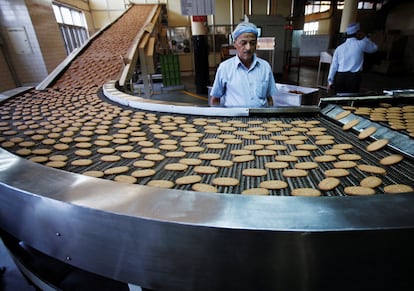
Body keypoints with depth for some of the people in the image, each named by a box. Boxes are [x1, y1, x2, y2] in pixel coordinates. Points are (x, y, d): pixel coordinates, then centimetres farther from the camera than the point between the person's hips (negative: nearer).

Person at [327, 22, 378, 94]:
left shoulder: (339, 47, 11)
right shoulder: (361, 44, 2)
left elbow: (334, 66, 8)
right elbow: (375, 48, 21)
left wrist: (330, 81, 11)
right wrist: (364, 37, 24)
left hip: (339, 77, 4)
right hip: (353, 77, -3)